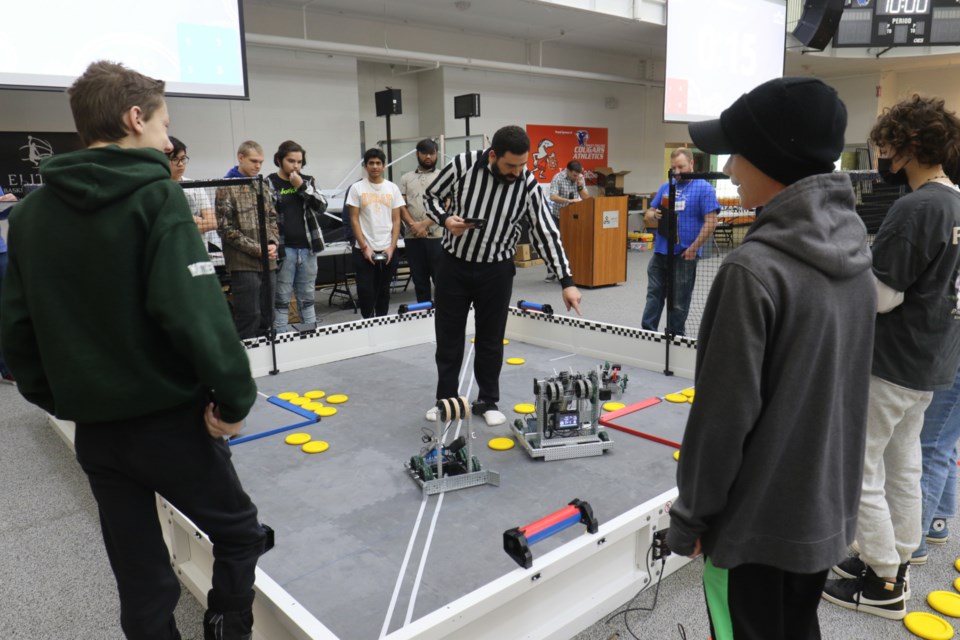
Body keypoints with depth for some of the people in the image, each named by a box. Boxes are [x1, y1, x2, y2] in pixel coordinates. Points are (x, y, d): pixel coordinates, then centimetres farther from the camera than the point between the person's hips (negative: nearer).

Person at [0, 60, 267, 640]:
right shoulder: (156, 196, -14)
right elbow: (195, 313, -26)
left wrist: (55, 397, 16)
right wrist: (235, 398, -16)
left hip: (94, 429, 6)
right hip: (170, 419, -5)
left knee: (141, 579, 17)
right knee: (239, 534, 18)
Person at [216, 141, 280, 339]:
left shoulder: (264, 186, 13)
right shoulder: (227, 188, -5)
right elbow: (225, 228, -10)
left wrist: (273, 243, -1)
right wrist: (256, 249, -14)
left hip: (268, 263, 6)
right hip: (244, 263, -6)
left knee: (266, 317, 12)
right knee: (248, 318, -3)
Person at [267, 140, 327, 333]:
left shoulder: (308, 181, 12)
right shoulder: (269, 184, -2)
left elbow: (322, 207, 1)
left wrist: (302, 187, -8)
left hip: (307, 248, 4)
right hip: (284, 250, -4)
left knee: (307, 297, 12)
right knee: (282, 299, 0)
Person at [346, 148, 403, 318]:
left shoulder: (393, 188, 6)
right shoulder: (357, 188, 0)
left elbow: (396, 221, 5)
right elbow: (354, 220, -2)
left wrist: (392, 247, -5)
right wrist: (364, 247, -9)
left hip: (388, 249, 2)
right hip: (364, 250, -2)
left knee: (384, 291, 10)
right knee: (366, 292, -4)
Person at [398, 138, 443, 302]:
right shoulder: (406, 178, 14)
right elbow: (401, 206, 7)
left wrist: (425, 224, -13)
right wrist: (413, 225, -10)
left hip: (436, 236, -3)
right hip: (412, 237, 3)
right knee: (419, 280, 9)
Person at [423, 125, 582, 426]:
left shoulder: (528, 185, -13)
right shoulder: (463, 165, -14)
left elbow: (546, 233, -10)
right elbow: (431, 196, 1)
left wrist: (567, 281, -15)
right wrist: (445, 220, -20)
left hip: (496, 270, 0)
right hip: (454, 264, 0)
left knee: (490, 340, 7)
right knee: (448, 336, 9)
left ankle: (488, 401, 24)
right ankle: (446, 399, 25)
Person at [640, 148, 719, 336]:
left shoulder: (704, 188, -4)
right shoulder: (665, 187, 12)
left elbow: (710, 222, -11)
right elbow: (647, 217, 14)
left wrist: (693, 248, -16)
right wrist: (654, 216, -10)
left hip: (684, 256, -5)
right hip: (660, 252, 5)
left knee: (679, 302, 6)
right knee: (653, 296, 9)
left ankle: (674, 338, 17)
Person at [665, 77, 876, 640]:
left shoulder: (755, 269, -26)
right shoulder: (856, 257, 0)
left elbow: (723, 410, -22)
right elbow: (843, 388, 9)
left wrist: (691, 514, -9)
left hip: (757, 518, -7)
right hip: (827, 507, 7)